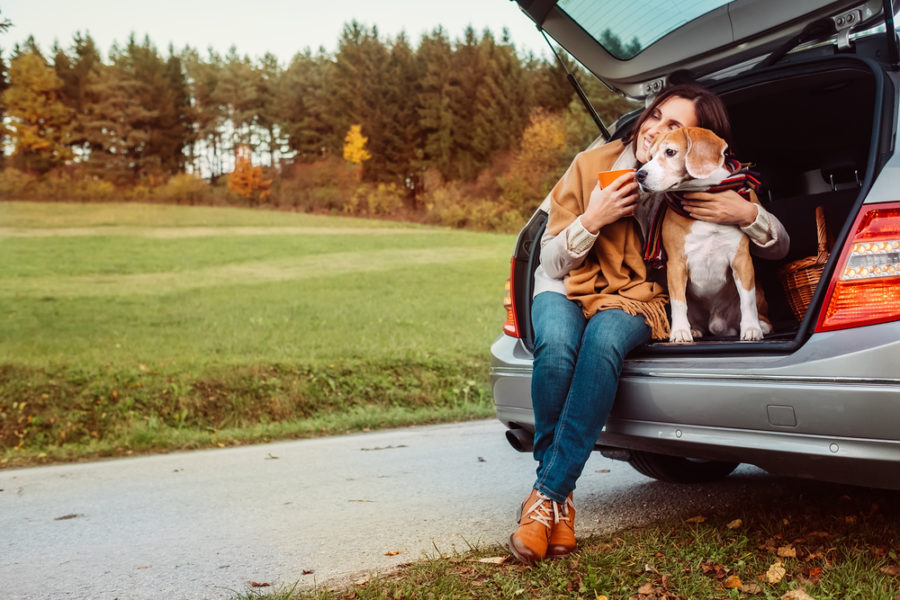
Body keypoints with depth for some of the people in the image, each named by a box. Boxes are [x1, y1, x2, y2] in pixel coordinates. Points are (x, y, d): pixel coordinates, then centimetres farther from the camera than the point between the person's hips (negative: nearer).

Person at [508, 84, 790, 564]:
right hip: (566, 289, 0)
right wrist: (591, 221, -23)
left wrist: (748, 214, -19)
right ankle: (561, 500, -23)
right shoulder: (593, 165, -8)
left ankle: (547, 495, -33)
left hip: (637, 299, 0)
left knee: (605, 339, -38)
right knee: (557, 345, -37)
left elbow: (779, 248, 2)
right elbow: (551, 262, -4)